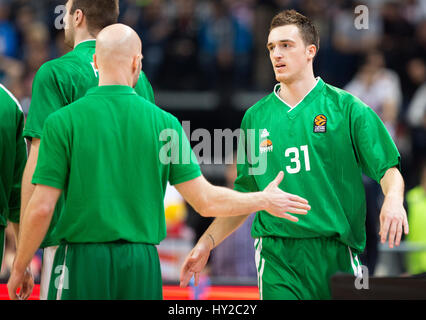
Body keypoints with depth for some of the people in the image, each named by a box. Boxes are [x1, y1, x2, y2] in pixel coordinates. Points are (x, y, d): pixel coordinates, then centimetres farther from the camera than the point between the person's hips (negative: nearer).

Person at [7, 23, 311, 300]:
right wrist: (264, 200, 19)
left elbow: (41, 208, -7)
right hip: (143, 265, 2)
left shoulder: (63, 121, -5)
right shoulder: (164, 123, 1)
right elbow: (206, 201, 2)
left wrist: (19, 268, 6)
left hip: (83, 265, -2)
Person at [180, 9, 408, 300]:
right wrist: (208, 242, 10)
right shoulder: (255, 118, 12)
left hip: (336, 254, -1)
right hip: (277, 256, 1)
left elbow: (388, 169, -1)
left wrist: (393, 199, -23)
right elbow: (245, 195, 18)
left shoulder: (346, 108, 3)